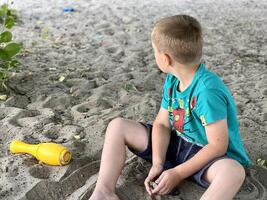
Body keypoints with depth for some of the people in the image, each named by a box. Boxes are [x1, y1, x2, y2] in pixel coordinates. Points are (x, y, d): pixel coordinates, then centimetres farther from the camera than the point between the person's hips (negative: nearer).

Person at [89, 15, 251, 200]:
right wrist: (157, 164, -16)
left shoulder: (207, 90, -28)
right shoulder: (172, 80, -4)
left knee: (234, 171, -41)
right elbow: (162, 124, -2)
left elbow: (217, 146, -25)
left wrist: (178, 173, -21)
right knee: (118, 125, -3)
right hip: (175, 144, 7)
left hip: (207, 156, -6)